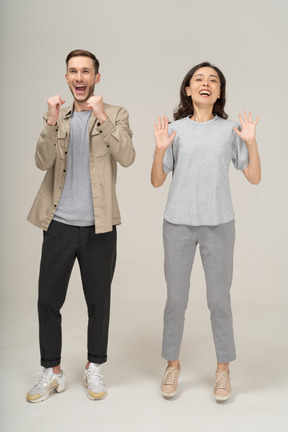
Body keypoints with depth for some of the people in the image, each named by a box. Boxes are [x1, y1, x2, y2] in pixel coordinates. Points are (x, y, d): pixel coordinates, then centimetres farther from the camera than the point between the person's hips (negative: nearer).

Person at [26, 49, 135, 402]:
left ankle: (94, 368, 28)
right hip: (59, 224, 2)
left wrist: (102, 116, -22)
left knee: (98, 301, 9)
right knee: (48, 300, 6)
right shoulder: (57, 116, 9)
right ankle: (52, 372, 24)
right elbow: (43, 162, -4)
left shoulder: (115, 115, 3)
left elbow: (126, 157, -14)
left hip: (98, 227, -2)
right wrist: (52, 122, -17)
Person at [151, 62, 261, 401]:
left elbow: (254, 178, 3)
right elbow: (157, 181, 4)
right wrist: (160, 149, -12)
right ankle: (173, 364, 26)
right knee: (176, 299, 8)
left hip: (218, 224, 0)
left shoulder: (230, 130, 5)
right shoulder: (174, 130, 5)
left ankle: (223, 368, 23)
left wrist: (251, 142, -10)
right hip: (178, 223, 1)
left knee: (219, 299, 5)